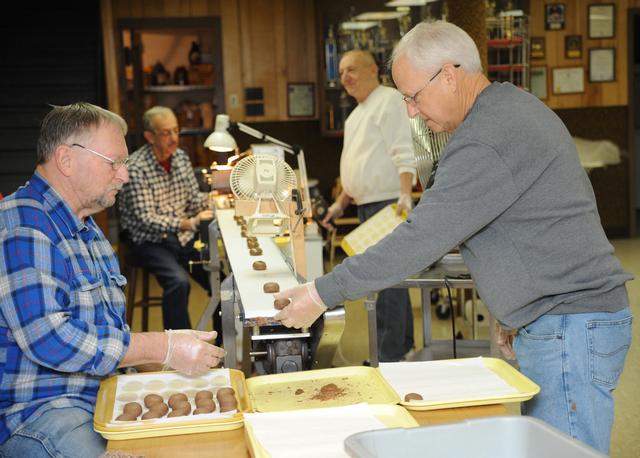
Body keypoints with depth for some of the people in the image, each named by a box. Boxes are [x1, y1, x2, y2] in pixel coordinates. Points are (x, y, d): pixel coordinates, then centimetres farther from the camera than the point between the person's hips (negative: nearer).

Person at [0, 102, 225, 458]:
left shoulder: (86, 228, 18)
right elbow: (48, 340, -25)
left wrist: (180, 353, 6)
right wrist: (164, 348, -19)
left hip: (104, 392, 9)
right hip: (38, 411, -9)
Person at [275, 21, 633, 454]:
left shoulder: (487, 140, -21)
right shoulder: (513, 106, 13)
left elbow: (419, 239, -24)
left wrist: (324, 292, -16)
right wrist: (517, 315, 19)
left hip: (570, 326, -10)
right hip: (561, 321, 10)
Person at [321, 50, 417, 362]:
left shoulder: (389, 100, -8)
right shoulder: (358, 113, 21)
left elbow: (404, 154, -18)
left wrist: (405, 195, -29)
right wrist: (341, 203, 23)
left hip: (388, 204, -10)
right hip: (367, 206, 10)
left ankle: (389, 357, -6)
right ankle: (402, 345, 26)